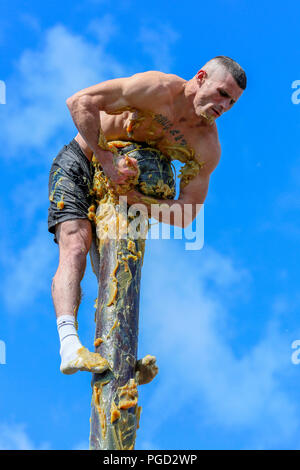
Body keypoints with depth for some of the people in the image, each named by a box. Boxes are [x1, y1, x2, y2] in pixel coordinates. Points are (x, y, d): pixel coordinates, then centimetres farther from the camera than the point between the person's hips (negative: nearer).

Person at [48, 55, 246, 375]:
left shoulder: (208, 148, -13)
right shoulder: (158, 88, -25)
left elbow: (185, 216, -14)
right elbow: (80, 101, -26)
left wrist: (136, 199, -27)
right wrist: (107, 160, -29)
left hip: (123, 182, 5)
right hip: (79, 164, -5)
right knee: (75, 250, -23)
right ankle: (69, 346, -38)